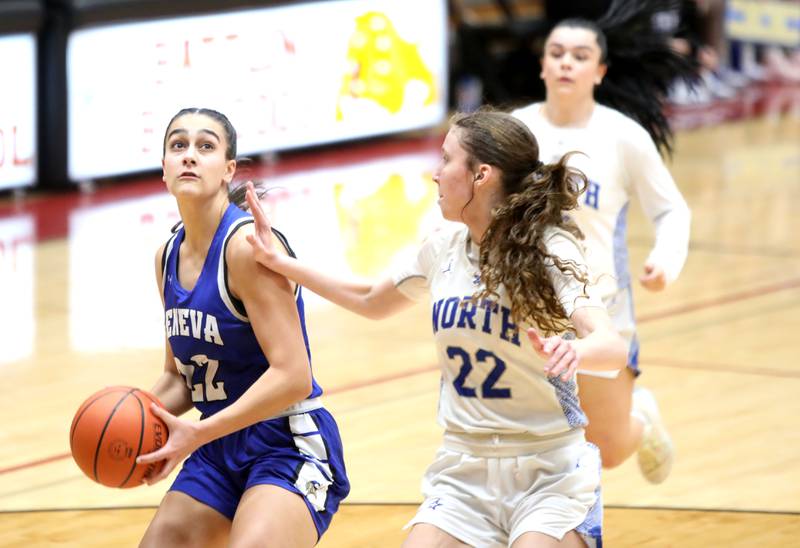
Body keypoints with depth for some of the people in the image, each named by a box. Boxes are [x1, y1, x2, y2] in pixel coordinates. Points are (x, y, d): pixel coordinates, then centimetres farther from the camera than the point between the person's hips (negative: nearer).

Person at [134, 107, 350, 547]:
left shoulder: (247, 245, -17)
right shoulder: (168, 258, 7)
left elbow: (292, 376, -23)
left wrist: (199, 433, -24)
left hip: (289, 447, -8)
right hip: (219, 451, 8)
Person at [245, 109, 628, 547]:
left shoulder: (549, 250, -13)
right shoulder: (445, 248, 3)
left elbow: (612, 348, -28)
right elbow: (372, 301, 23)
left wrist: (573, 352, -50)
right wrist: (279, 263, 18)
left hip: (549, 473, -5)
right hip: (463, 470, 5)